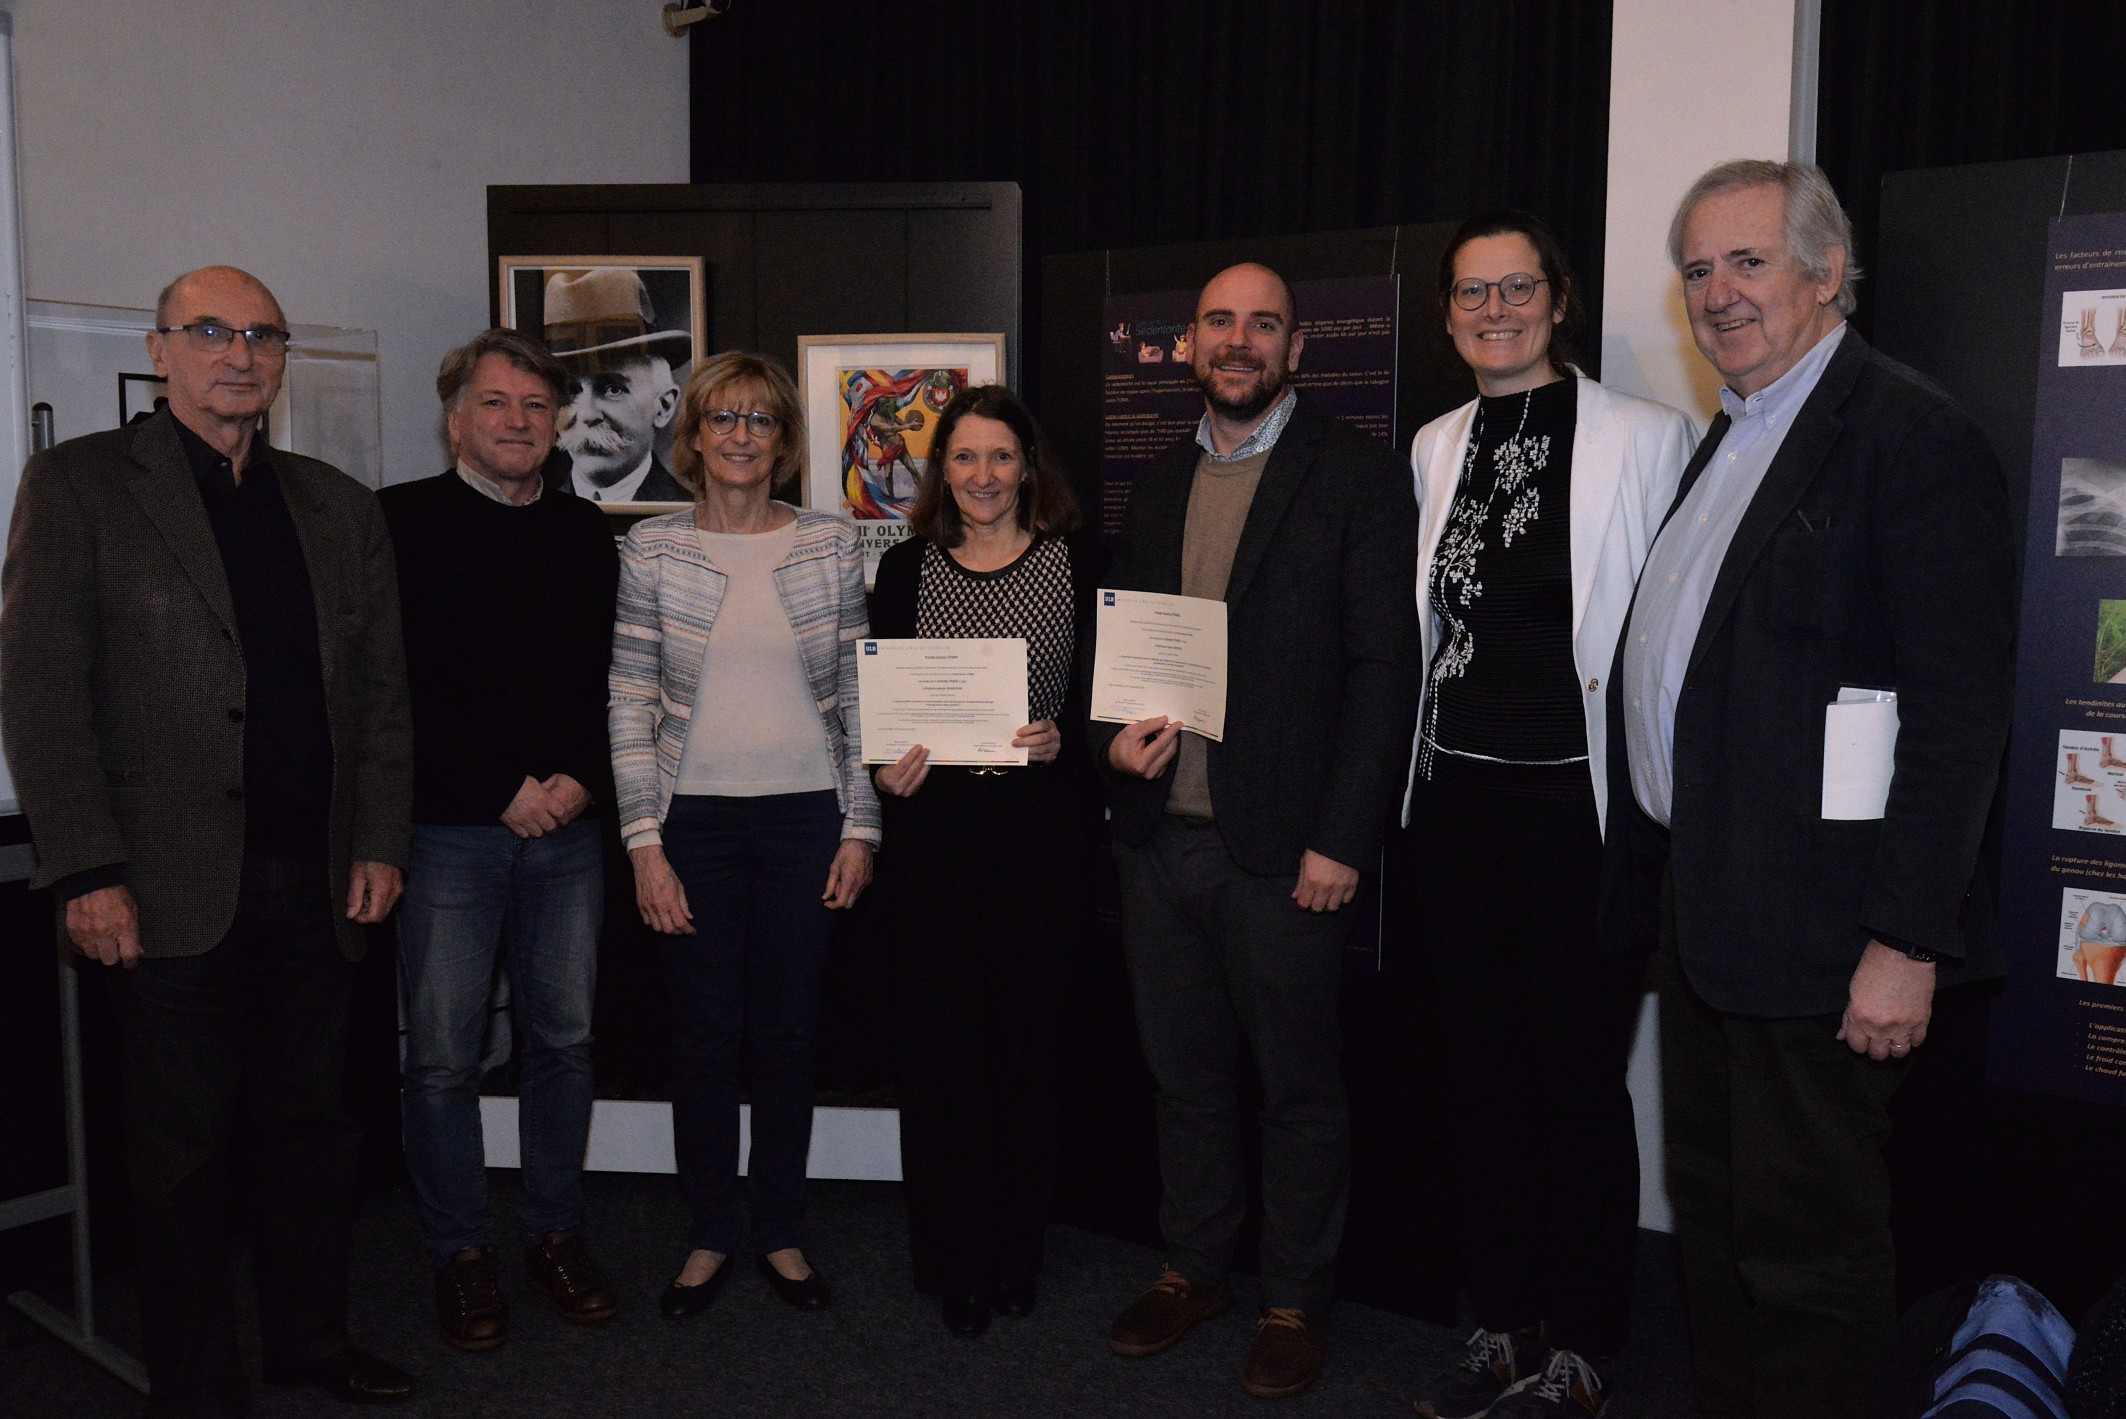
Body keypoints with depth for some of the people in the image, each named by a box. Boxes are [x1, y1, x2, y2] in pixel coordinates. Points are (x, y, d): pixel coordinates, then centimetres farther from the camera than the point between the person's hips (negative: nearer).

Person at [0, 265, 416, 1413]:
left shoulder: (338, 506, 12)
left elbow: (380, 691, 13)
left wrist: (379, 842, 6)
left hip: (317, 885, 4)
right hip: (173, 888, -4)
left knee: (309, 1126, 15)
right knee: (184, 1147, 8)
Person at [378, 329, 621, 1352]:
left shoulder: (584, 532, 12)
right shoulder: (401, 522, -2)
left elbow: (614, 681, 12)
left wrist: (582, 781, -5)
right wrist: (502, 790, -11)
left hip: (567, 831, 4)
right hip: (447, 832, -4)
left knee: (564, 1038, 10)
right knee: (444, 1054, 3)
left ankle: (555, 1234, 25)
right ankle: (459, 1253, 19)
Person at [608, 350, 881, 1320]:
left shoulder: (830, 547, 3)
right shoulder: (651, 550, 0)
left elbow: (856, 696, 4)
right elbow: (629, 703, -1)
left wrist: (859, 829, 1)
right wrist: (644, 843, -6)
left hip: (805, 817, 1)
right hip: (694, 817, 0)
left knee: (787, 1031, 9)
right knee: (703, 1032, 7)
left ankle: (781, 1232, 26)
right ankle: (710, 1237, 24)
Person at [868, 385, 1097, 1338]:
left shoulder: (1073, 566, 3)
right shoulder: (906, 570, 7)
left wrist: (1061, 737, -14)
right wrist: (887, 770, -8)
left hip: (1039, 823, 0)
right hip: (933, 825, 1)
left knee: (1027, 1035, 6)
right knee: (938, 1037, 3)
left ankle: (1016, 1251, 24)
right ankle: (954, 1264, 19)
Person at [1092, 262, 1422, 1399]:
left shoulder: (1356, 476, -4)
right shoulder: (1157, 486, 14)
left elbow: (1385, 665, -9)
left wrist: (1342, 840, -14)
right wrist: (1112, 733, -2)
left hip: (1282, 847, -5)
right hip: (1158, 835, 5)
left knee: (1299, 1087, 8)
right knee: (1185, 1073, 17)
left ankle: (1296, 1300, 25)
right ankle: (1193, 1270, 34)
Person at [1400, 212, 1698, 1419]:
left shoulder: (1648, 438, -6)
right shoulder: (1437, 447, 11)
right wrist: (1413, 794, 12)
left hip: (1581, 803, -5)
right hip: (1457, 798, 5)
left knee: (1579, 1085, 5)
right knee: (1479, 1077, 13)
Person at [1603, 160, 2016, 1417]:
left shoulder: (1911, 438, -13)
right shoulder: (1731, 439, 15)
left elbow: (1961, 712, -18)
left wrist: (1908, 941, -20)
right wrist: (1654, 877, 13)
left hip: (1818, 925, -9)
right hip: (1702, 898, 9)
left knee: (1804, 1234, 4)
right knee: (1714, 1211, 20)